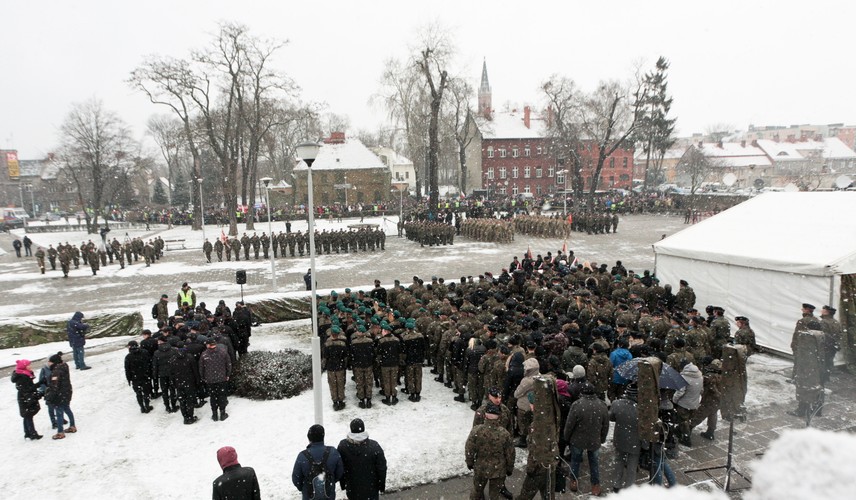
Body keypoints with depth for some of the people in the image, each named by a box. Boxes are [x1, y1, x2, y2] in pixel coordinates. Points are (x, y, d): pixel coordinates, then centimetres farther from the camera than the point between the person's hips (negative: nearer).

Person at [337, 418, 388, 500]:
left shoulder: (343, 445, -17)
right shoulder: (374, 446, -23)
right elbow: (381, 468, -12)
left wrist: (343, 484, 11)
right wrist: (381, 485, 3)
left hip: (351, 487, 2)